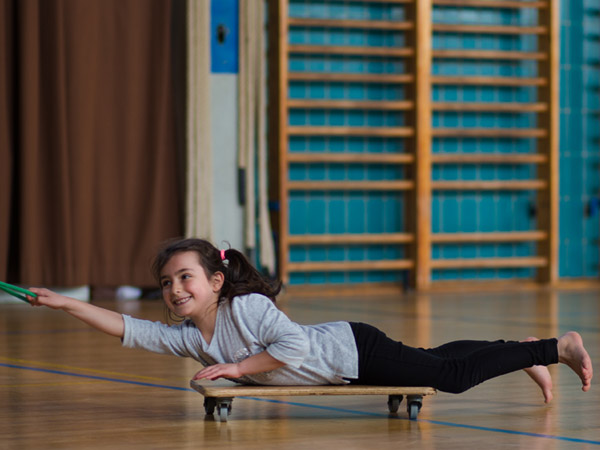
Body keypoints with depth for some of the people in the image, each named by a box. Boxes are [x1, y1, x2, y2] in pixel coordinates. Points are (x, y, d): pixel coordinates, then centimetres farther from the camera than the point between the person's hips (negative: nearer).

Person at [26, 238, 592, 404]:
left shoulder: (248, 307, -29)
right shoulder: (187, 338, -7)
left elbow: (296, 344, -37)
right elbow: (128, 330, -8)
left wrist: (239, 367, -33)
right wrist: (67, 304, -14)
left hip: (355, 350, -7)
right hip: (339, 366, 7)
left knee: (451, 374, -4)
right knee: (435, 362, 21)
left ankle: (554, 347, 9)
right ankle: (524, 355, 39)